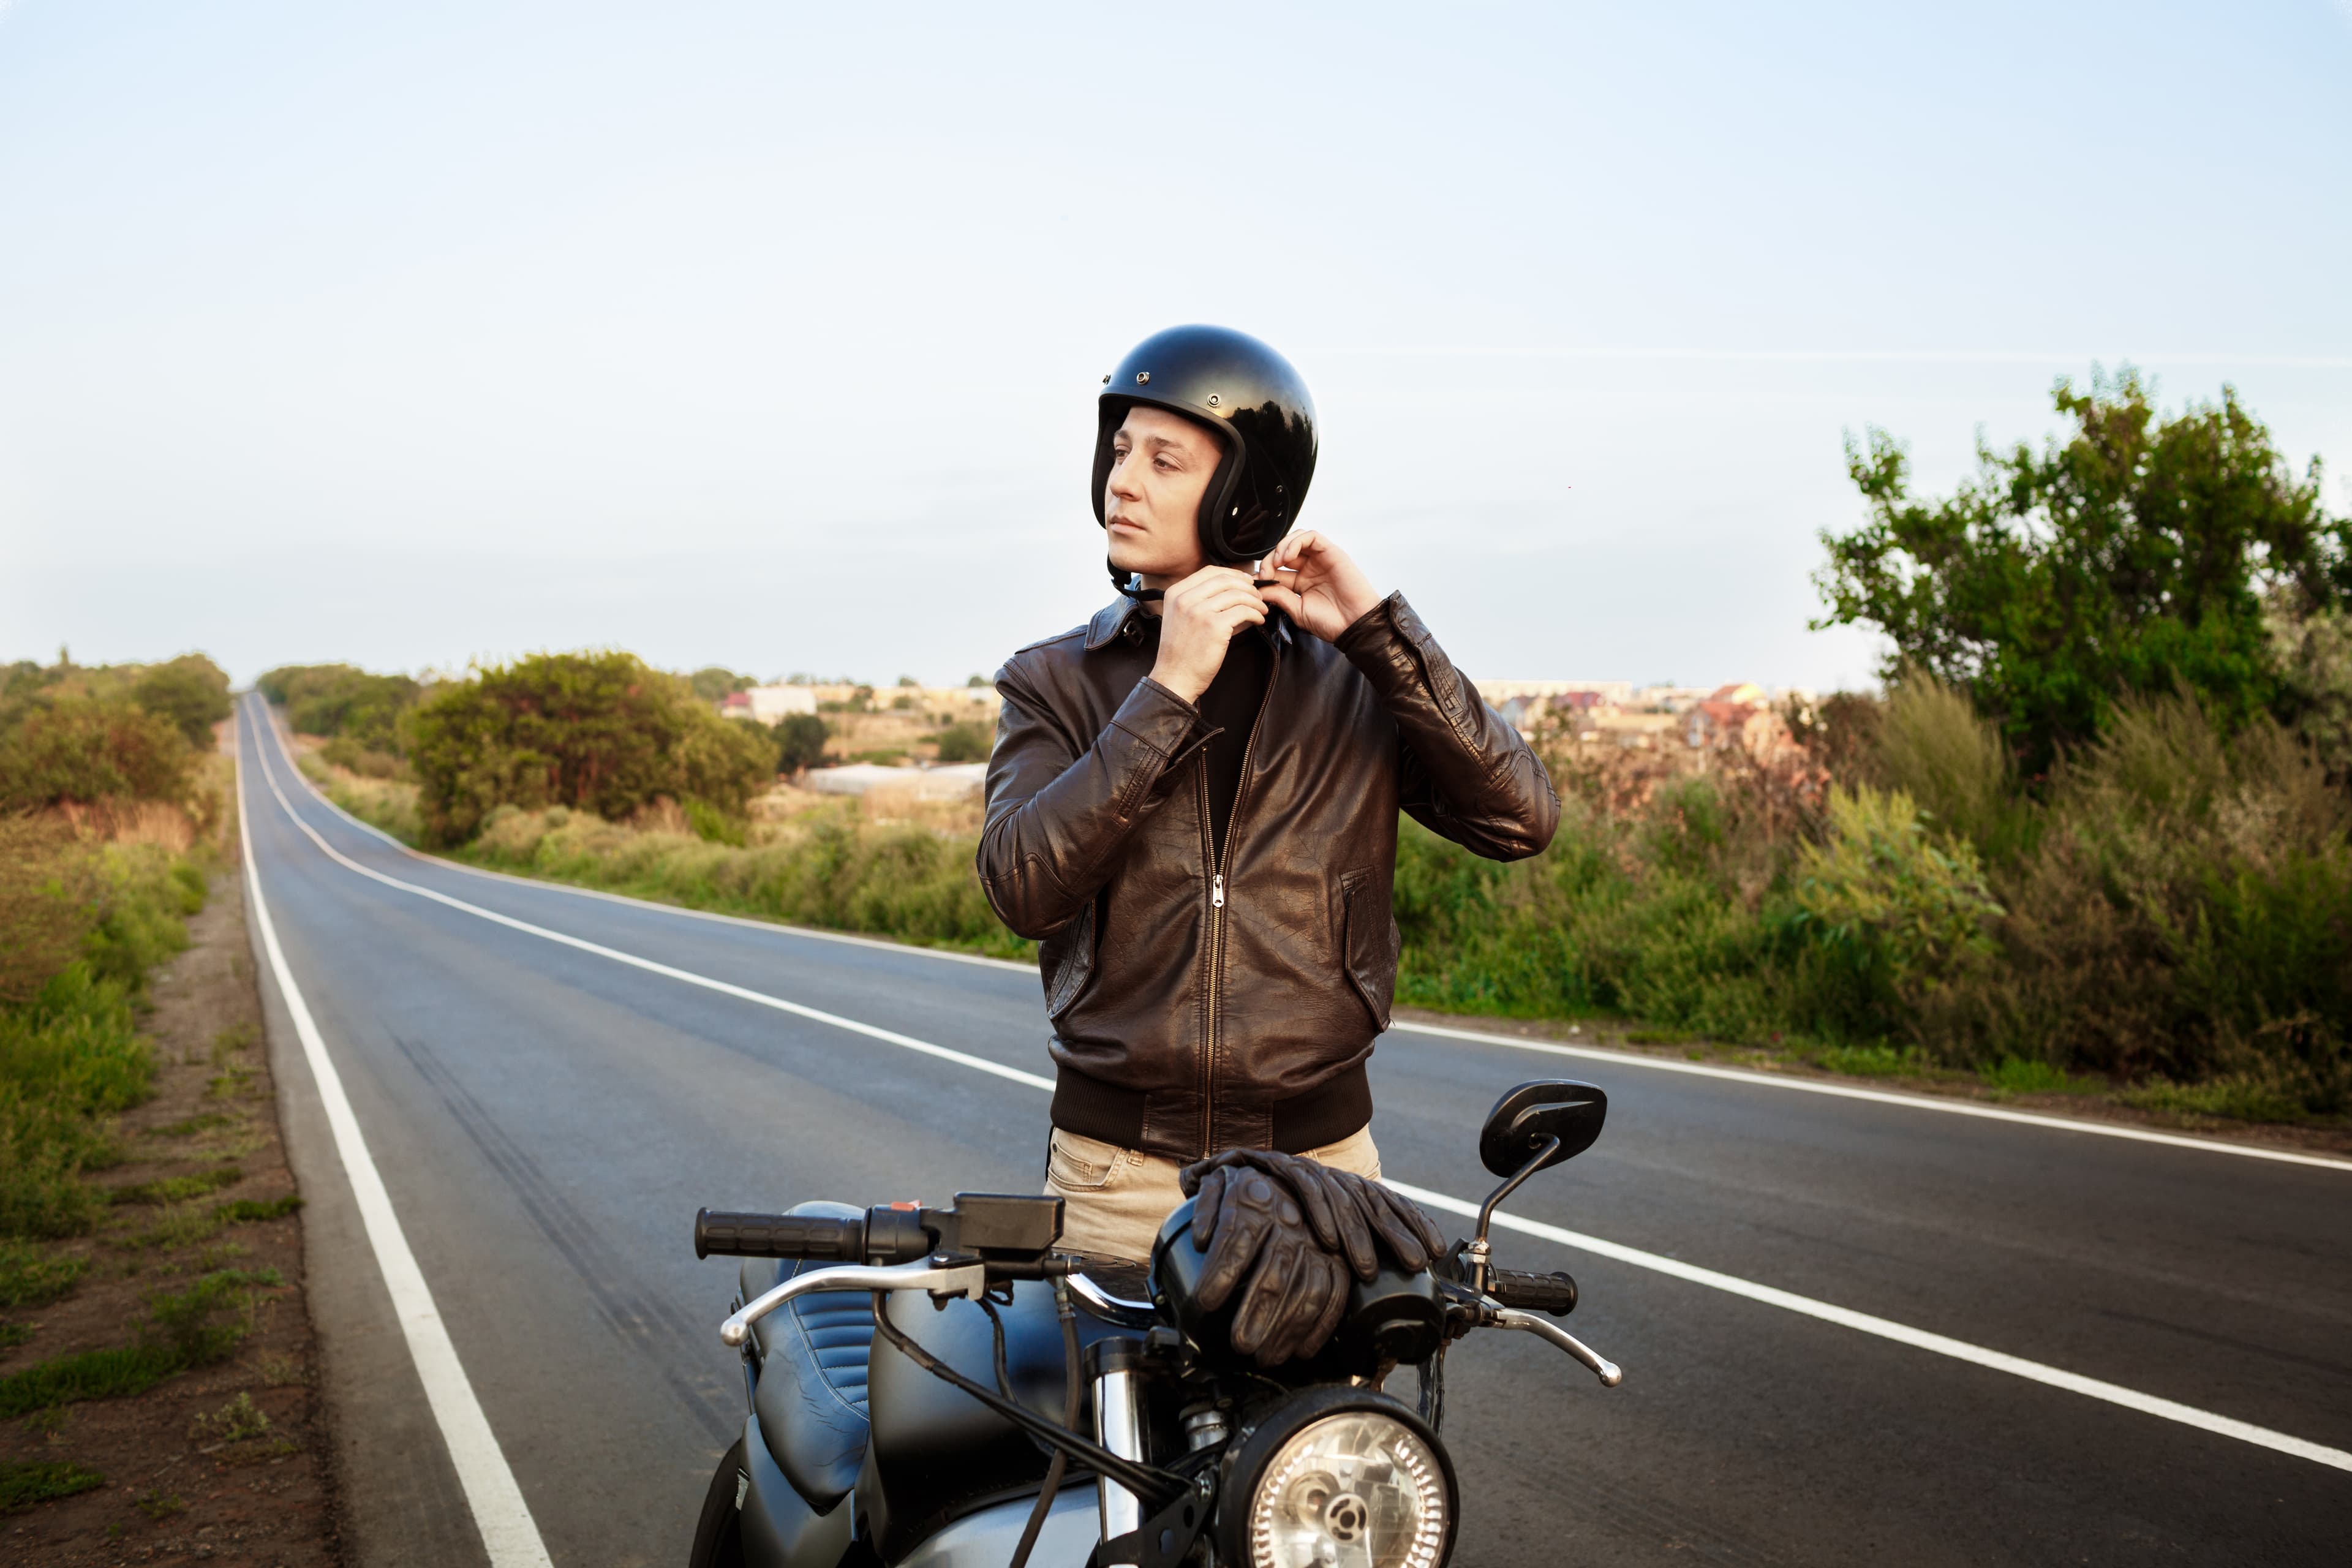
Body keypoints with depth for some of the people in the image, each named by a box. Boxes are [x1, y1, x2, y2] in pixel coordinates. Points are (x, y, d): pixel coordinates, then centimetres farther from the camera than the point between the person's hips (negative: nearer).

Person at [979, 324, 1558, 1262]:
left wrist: (1376, 629, -12)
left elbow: (1520, 820, -10)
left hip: (1319, 1156, 0)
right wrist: (1168, 691, -18)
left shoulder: (1358, 678, 2)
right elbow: (1022, 886, -14)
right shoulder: (1054, 681, 2)